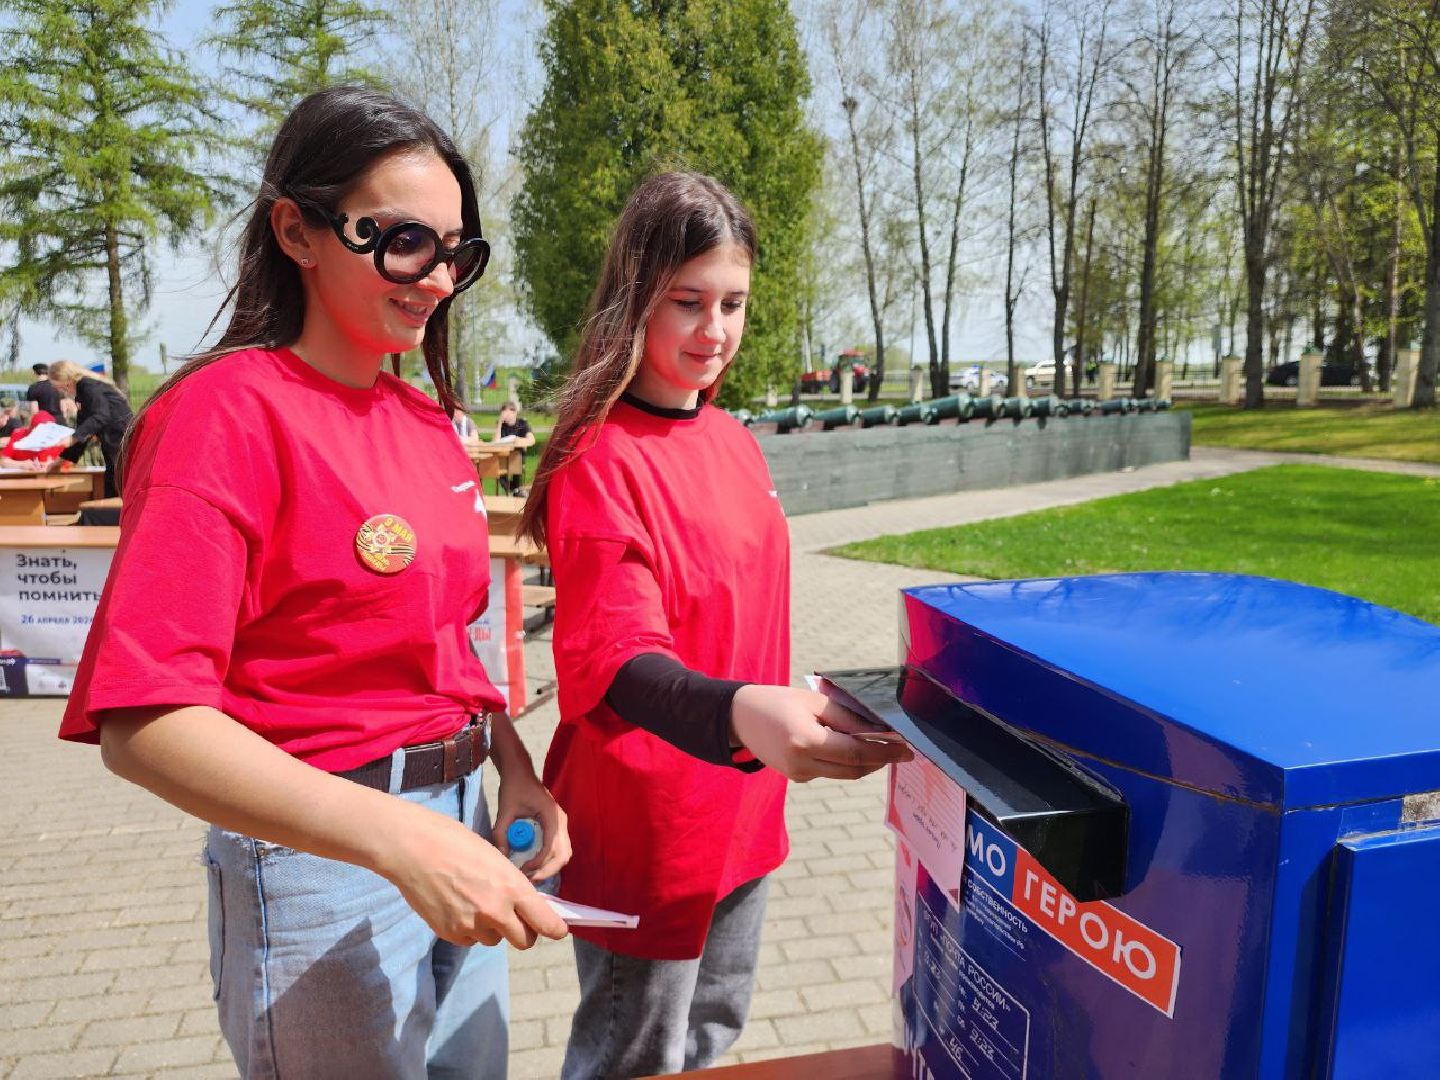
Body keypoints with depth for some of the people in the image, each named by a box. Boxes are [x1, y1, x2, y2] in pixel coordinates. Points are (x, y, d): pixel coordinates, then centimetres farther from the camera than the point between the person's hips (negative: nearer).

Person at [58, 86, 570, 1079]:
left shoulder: (425, 421, 6)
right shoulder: (227, 411, -16)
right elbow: (142, 723, -22)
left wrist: (514, 768, 0)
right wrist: (400, 839, -29)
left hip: (459, 833, 7)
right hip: (323, 857, -7)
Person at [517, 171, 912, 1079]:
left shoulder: (734, 441, 4)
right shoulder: (600, 461, -19)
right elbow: (616, 660, -28)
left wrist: (778, 718, 12)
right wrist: (738, 713, -46)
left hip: (741, 800, 7)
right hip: (646, 820, -7)